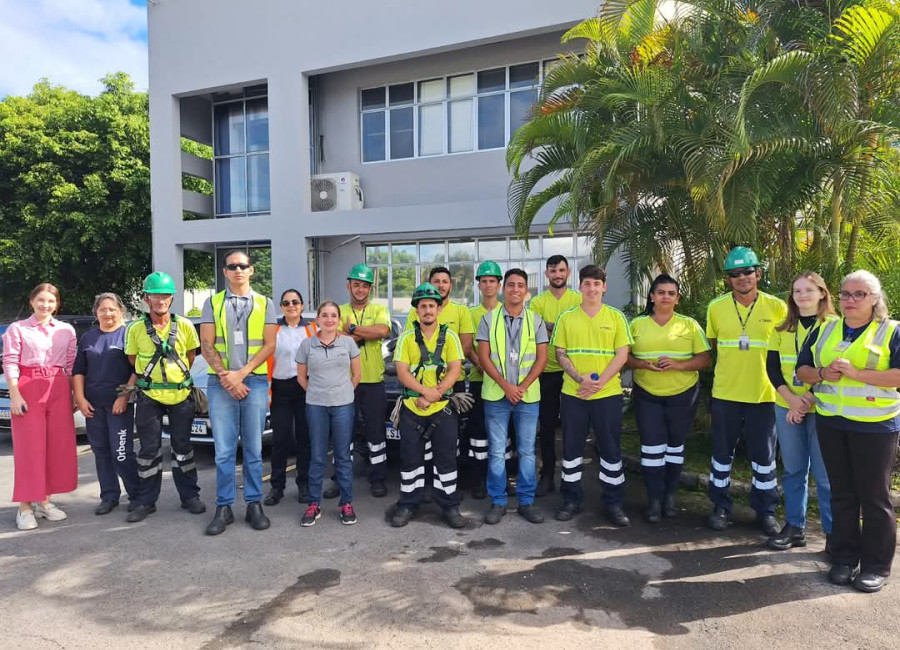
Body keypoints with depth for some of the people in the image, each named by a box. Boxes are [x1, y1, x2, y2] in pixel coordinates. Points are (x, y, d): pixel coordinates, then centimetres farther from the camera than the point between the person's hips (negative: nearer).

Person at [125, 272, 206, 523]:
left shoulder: (185, 326, -2)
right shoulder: (136, 328, -3)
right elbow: (133, 360, 7)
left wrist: (177, 376, 8)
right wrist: (151, 377, 6)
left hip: (181, 394, 1)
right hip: (149, 396, -1)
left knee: (182, 448, 10)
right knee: (149, 450, 5)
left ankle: (190, 496, 21)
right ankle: (145, 502, 17)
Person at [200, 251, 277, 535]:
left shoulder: (264, 304, 7)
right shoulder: (213, 303, 8)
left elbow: (269, 345, 0)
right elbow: (206, 345, 2)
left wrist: (241, 374, -10)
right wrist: (226, 377, -10)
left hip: (255, 382, 0)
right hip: (220, 384, 0)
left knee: (253, 449, 6)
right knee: (224, 451, 2)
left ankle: (254, 505, 14)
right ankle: (224, 507, 12)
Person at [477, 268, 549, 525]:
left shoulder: (535, 320, 5)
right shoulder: (489, 319, 2)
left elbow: (542, 358, 2)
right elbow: (484, 357, -2)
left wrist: (522, 387, -10)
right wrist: (505, 385, -12)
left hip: (528, 395, 1)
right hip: (496, 394, -1)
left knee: (527, 451, 7)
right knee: (497, 452, 4)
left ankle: (526, 501, 17)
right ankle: (498, 502, 15)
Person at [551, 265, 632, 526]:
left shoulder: (616, 317, 3)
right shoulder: (566, 317, 4)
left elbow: (622, 354, -2)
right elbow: (560, 354, 2)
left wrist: (599, 382, -14)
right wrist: (580, 378, -14)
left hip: (608, 393, -1)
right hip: (573, 393, 1)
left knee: (610, 448, 6)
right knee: (571, 447, 7)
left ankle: (613, 502, 19)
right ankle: (571, 499, 21)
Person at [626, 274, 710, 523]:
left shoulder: (690, 324, 1)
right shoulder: (637, 324, 3)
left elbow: (704, 359, -2)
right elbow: (625, 356, 2)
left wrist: (678, 365, -19)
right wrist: (644, 364, -17)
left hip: (683, 395, 1)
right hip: (647, 395, 0)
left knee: (675, 445, 11)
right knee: (652, 447, -3)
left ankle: (670, 495, 25)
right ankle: (654, 500, 6)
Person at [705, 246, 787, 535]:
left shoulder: (777, 307, -4)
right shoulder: (716, 308, -1)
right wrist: (732, 366, 5)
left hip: (764, 393, -1)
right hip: (725, 392, 1)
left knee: (764, 455, 10)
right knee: (722, 452, 10)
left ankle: (766, 511, 26)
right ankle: (721, 506, 25)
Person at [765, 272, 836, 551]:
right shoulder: (782, 329, 9)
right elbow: (772, 367, 3)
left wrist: (809, 398, -16)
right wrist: (791, 399, -10)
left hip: (822, 409, -3)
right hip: (787, 408, 3)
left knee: (826, 473, 1)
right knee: (792, 469, 10)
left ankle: (833, 533, 13)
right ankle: (794, 527, 21)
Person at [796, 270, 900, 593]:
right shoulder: (824, 331, 10)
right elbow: (802, 370, 10)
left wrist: (856, 373, -21)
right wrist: (822, 374, -10)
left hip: (874, 425, -4)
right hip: (831, 423, 4)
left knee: (873, 496, 4)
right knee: (842, 493, 12)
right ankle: (845, 558, 23)